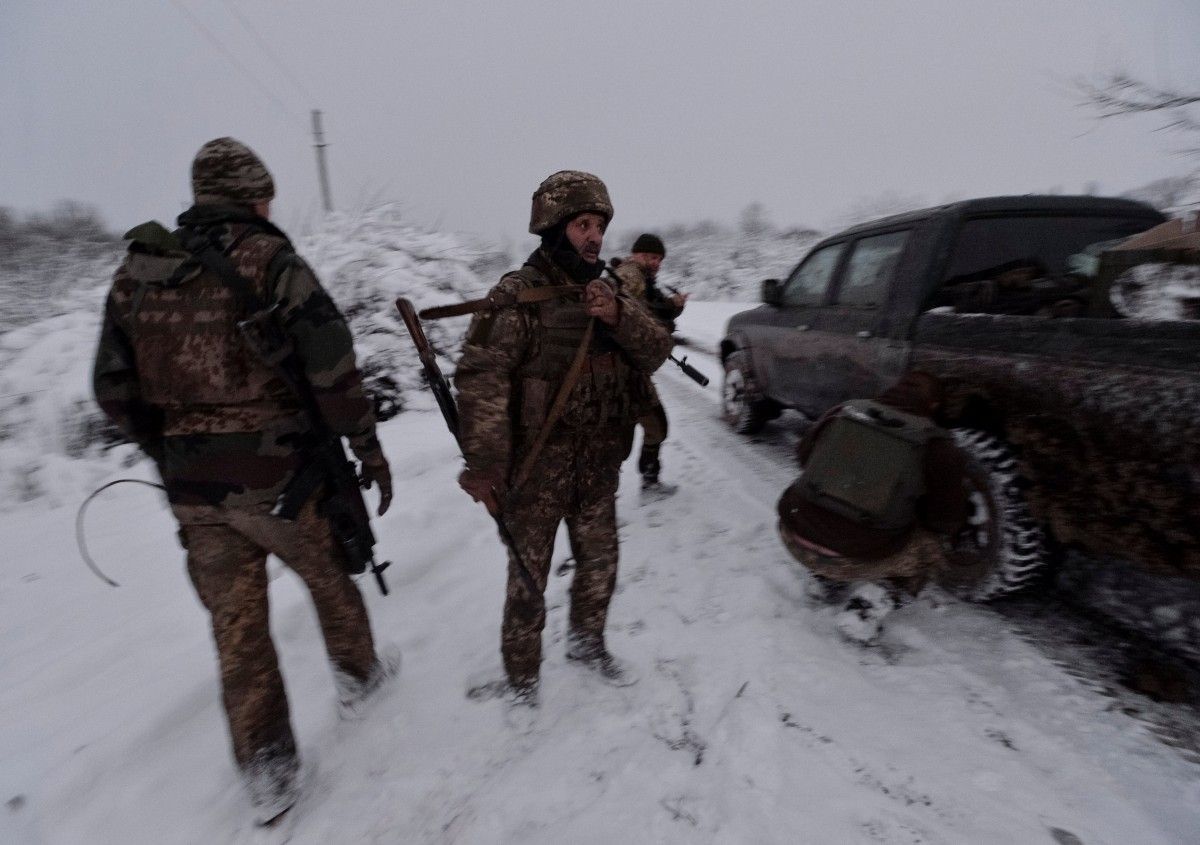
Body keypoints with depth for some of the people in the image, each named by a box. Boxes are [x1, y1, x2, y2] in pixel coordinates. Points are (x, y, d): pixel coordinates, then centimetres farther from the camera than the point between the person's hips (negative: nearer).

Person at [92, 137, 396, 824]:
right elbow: (330, 360, -18)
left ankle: (269, 773, 23)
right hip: (279, 471, -4)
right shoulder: (267, 256, -8)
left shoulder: (136, 271, 8)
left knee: (237, 625, 13)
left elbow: (116, 389, 10)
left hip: (194, 486, 5)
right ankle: (358, 676, 43)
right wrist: (368, 444, -9)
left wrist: (171, 455, 21)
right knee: (329, 576, 21)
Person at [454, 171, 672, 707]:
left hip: (599, 467, 6)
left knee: (600, 563, 20)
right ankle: (520, 677, 30)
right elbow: (481, 377, -23)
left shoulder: (607, 292, 8)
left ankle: (587, 642, 45)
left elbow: (656, 352, 2)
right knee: (529, 577, 7)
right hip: (535, 470, -6)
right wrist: (484, 462, -30)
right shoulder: (518, 295, -14)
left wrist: (620, 316, -18)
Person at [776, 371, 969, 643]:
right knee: (928, 549, 21)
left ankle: (824, 577, 21)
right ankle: (868, 605, 1)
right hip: (859, 558, -4)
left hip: (796, 538, 4)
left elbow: (804, 454, 19)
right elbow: (945, 522, 3)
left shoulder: (844, 412, 4)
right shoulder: (938, 447, -4)